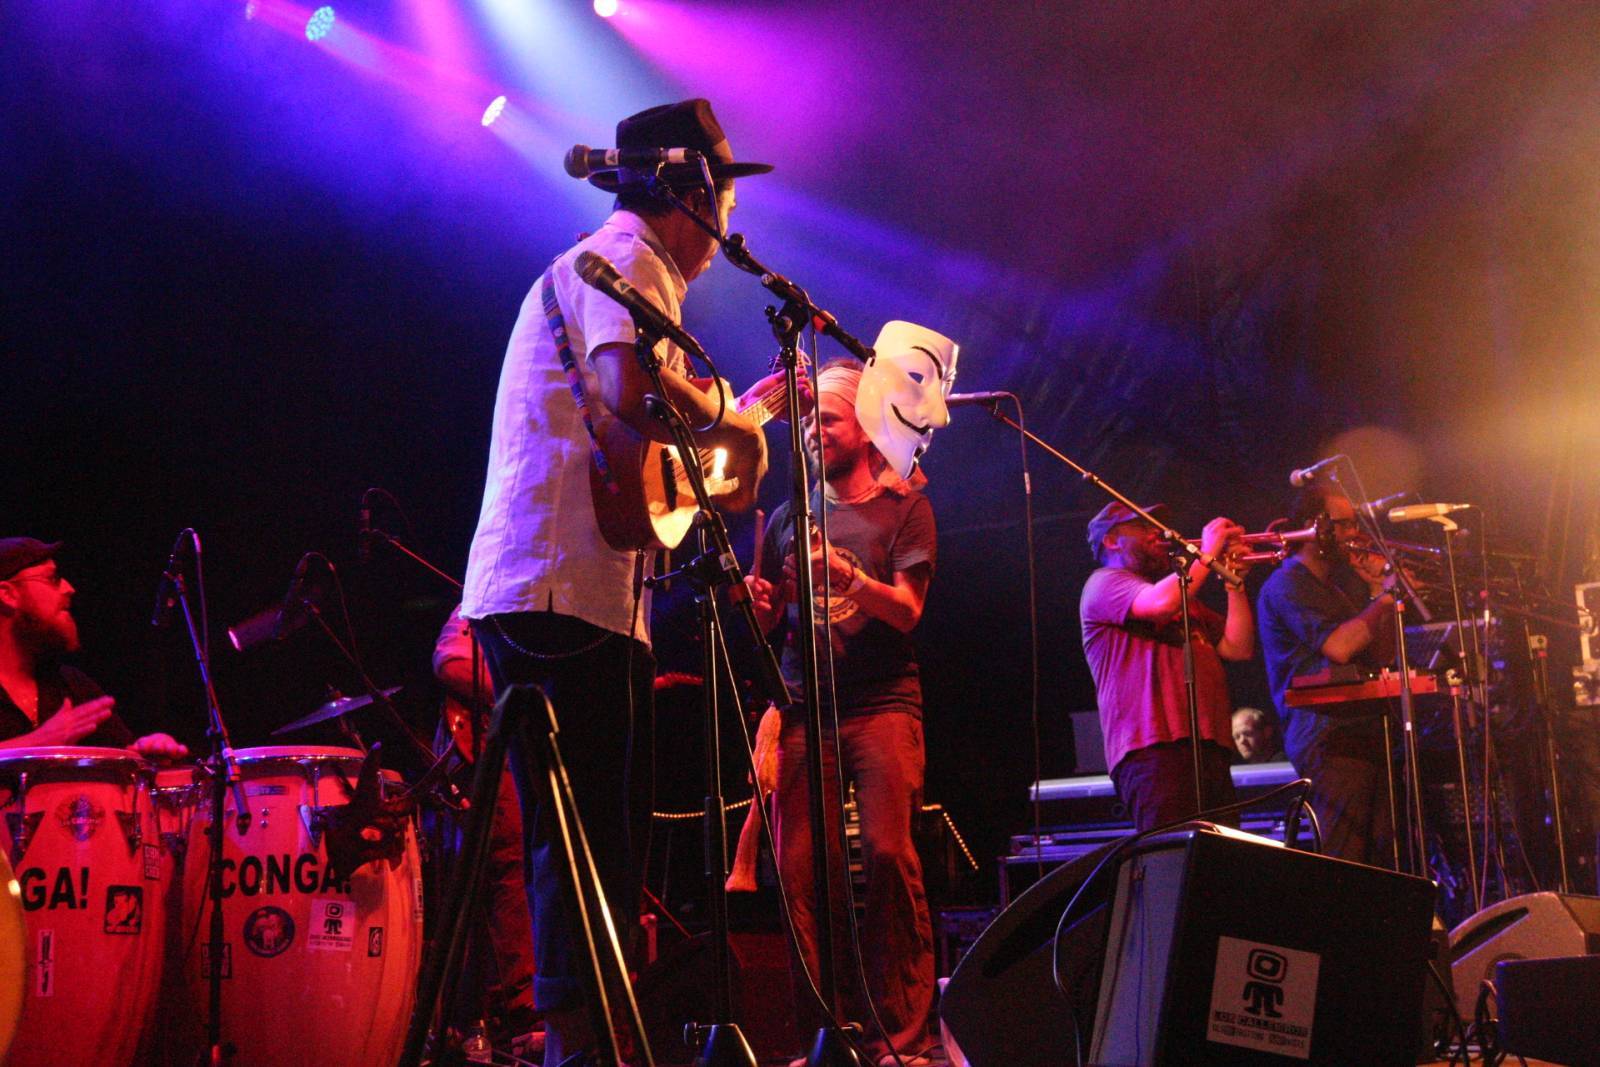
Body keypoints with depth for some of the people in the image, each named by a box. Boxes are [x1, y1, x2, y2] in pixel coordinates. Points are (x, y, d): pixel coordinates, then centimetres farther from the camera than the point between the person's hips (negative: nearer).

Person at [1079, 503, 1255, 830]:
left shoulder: (1181, 595, 33)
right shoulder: (1103, 584, 7)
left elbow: (1237, 648, 22)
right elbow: (1160, 602, -15)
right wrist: (1207, 552, -2)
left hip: (1211, 748, 8)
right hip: (1155, 746, -8)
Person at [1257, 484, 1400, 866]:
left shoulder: (1339, 583, 23)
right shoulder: (1287, 585, -6)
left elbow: (1379, 655, 20)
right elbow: (1338, 647, -18)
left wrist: (1381, 592, 9)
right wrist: (1385, 597, -8)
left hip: (1363, 732, 9)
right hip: (1328, 740, -9)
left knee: (1379, 859, 4)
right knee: (1342, 864, -15)